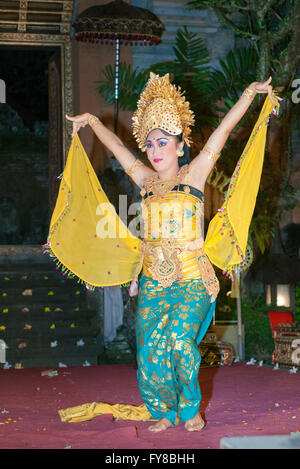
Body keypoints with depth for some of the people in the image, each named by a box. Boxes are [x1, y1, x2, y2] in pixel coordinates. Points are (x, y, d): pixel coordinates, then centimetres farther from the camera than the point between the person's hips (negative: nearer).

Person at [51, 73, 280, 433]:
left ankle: (190, 409, 4)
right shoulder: (146, 180, 10)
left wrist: (251, 92, -5)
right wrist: (90, 120, 28)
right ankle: (164, 411, 17)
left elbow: (224, 129, -4)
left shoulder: (193, 174, 1)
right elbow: (115, 144, 22)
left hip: (191, 279, -4)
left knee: (179, 339, -19)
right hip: (153, 280, 4)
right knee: (150, 350, -4)